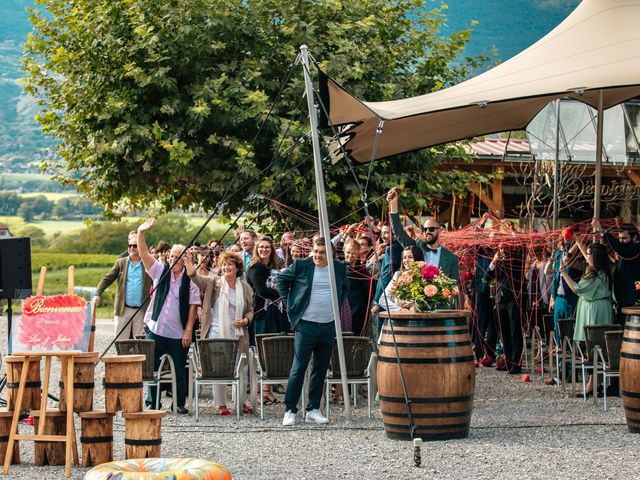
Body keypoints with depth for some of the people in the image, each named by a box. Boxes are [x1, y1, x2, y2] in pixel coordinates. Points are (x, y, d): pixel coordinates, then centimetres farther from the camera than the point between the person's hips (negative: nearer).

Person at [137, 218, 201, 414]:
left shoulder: (190, 280, -1)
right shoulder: (161, 271, 4)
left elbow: (193, 307, -2)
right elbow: (144, 255, -7)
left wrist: (188, 331, -8)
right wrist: (141, 233, -21)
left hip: (178, 333, -2)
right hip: (156, 329, 2)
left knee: (179, 370, 4)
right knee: (151, 367, 4)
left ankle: (180, 403, 14)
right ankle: (152, 402, 13)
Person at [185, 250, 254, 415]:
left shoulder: (245, 288, 6)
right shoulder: (214, 282, -1)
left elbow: (250, 310, 14)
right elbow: (198, 279, -20)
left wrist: (246, 320, -8)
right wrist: (190, 269, -41)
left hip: (238, 335, 2)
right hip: (217, 334, -2)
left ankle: (243, 401, 23)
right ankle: (221, 404, 11)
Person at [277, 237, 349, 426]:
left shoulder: (340, 268, 7)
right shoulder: (301, 265, -3)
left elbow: (345, 287, 25)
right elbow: (282, 279, 8)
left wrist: (338, 304, 12)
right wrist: (288, 303, 2)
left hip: (329, 325, 4)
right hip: (306, 324, -4)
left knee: (321, 369, 8)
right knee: (298, 368, -6)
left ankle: (313, 410, 15)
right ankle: (290, 410, -3)